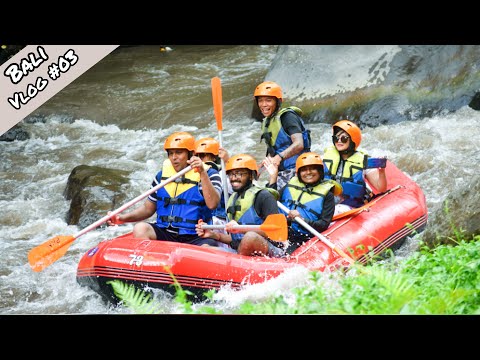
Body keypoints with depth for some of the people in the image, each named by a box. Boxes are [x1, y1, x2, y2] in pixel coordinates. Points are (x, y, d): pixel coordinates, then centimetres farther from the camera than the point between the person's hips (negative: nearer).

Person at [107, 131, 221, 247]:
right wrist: (123, 218, 4)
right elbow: (148, 208, 20)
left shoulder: (209, 174, 1)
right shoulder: (162, 175, 13)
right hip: (164, 235, 4)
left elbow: (212, 204, -17)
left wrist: (202, 173, -23)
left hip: (195, 239, -3)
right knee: (140, 229, -25)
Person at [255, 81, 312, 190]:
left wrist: (279, 157, -39)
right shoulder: (266, 122, 17)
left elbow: (299, 144, -26)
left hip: (295, 170, -9)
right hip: (280, 173, 9)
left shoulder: (287, 116, -11)